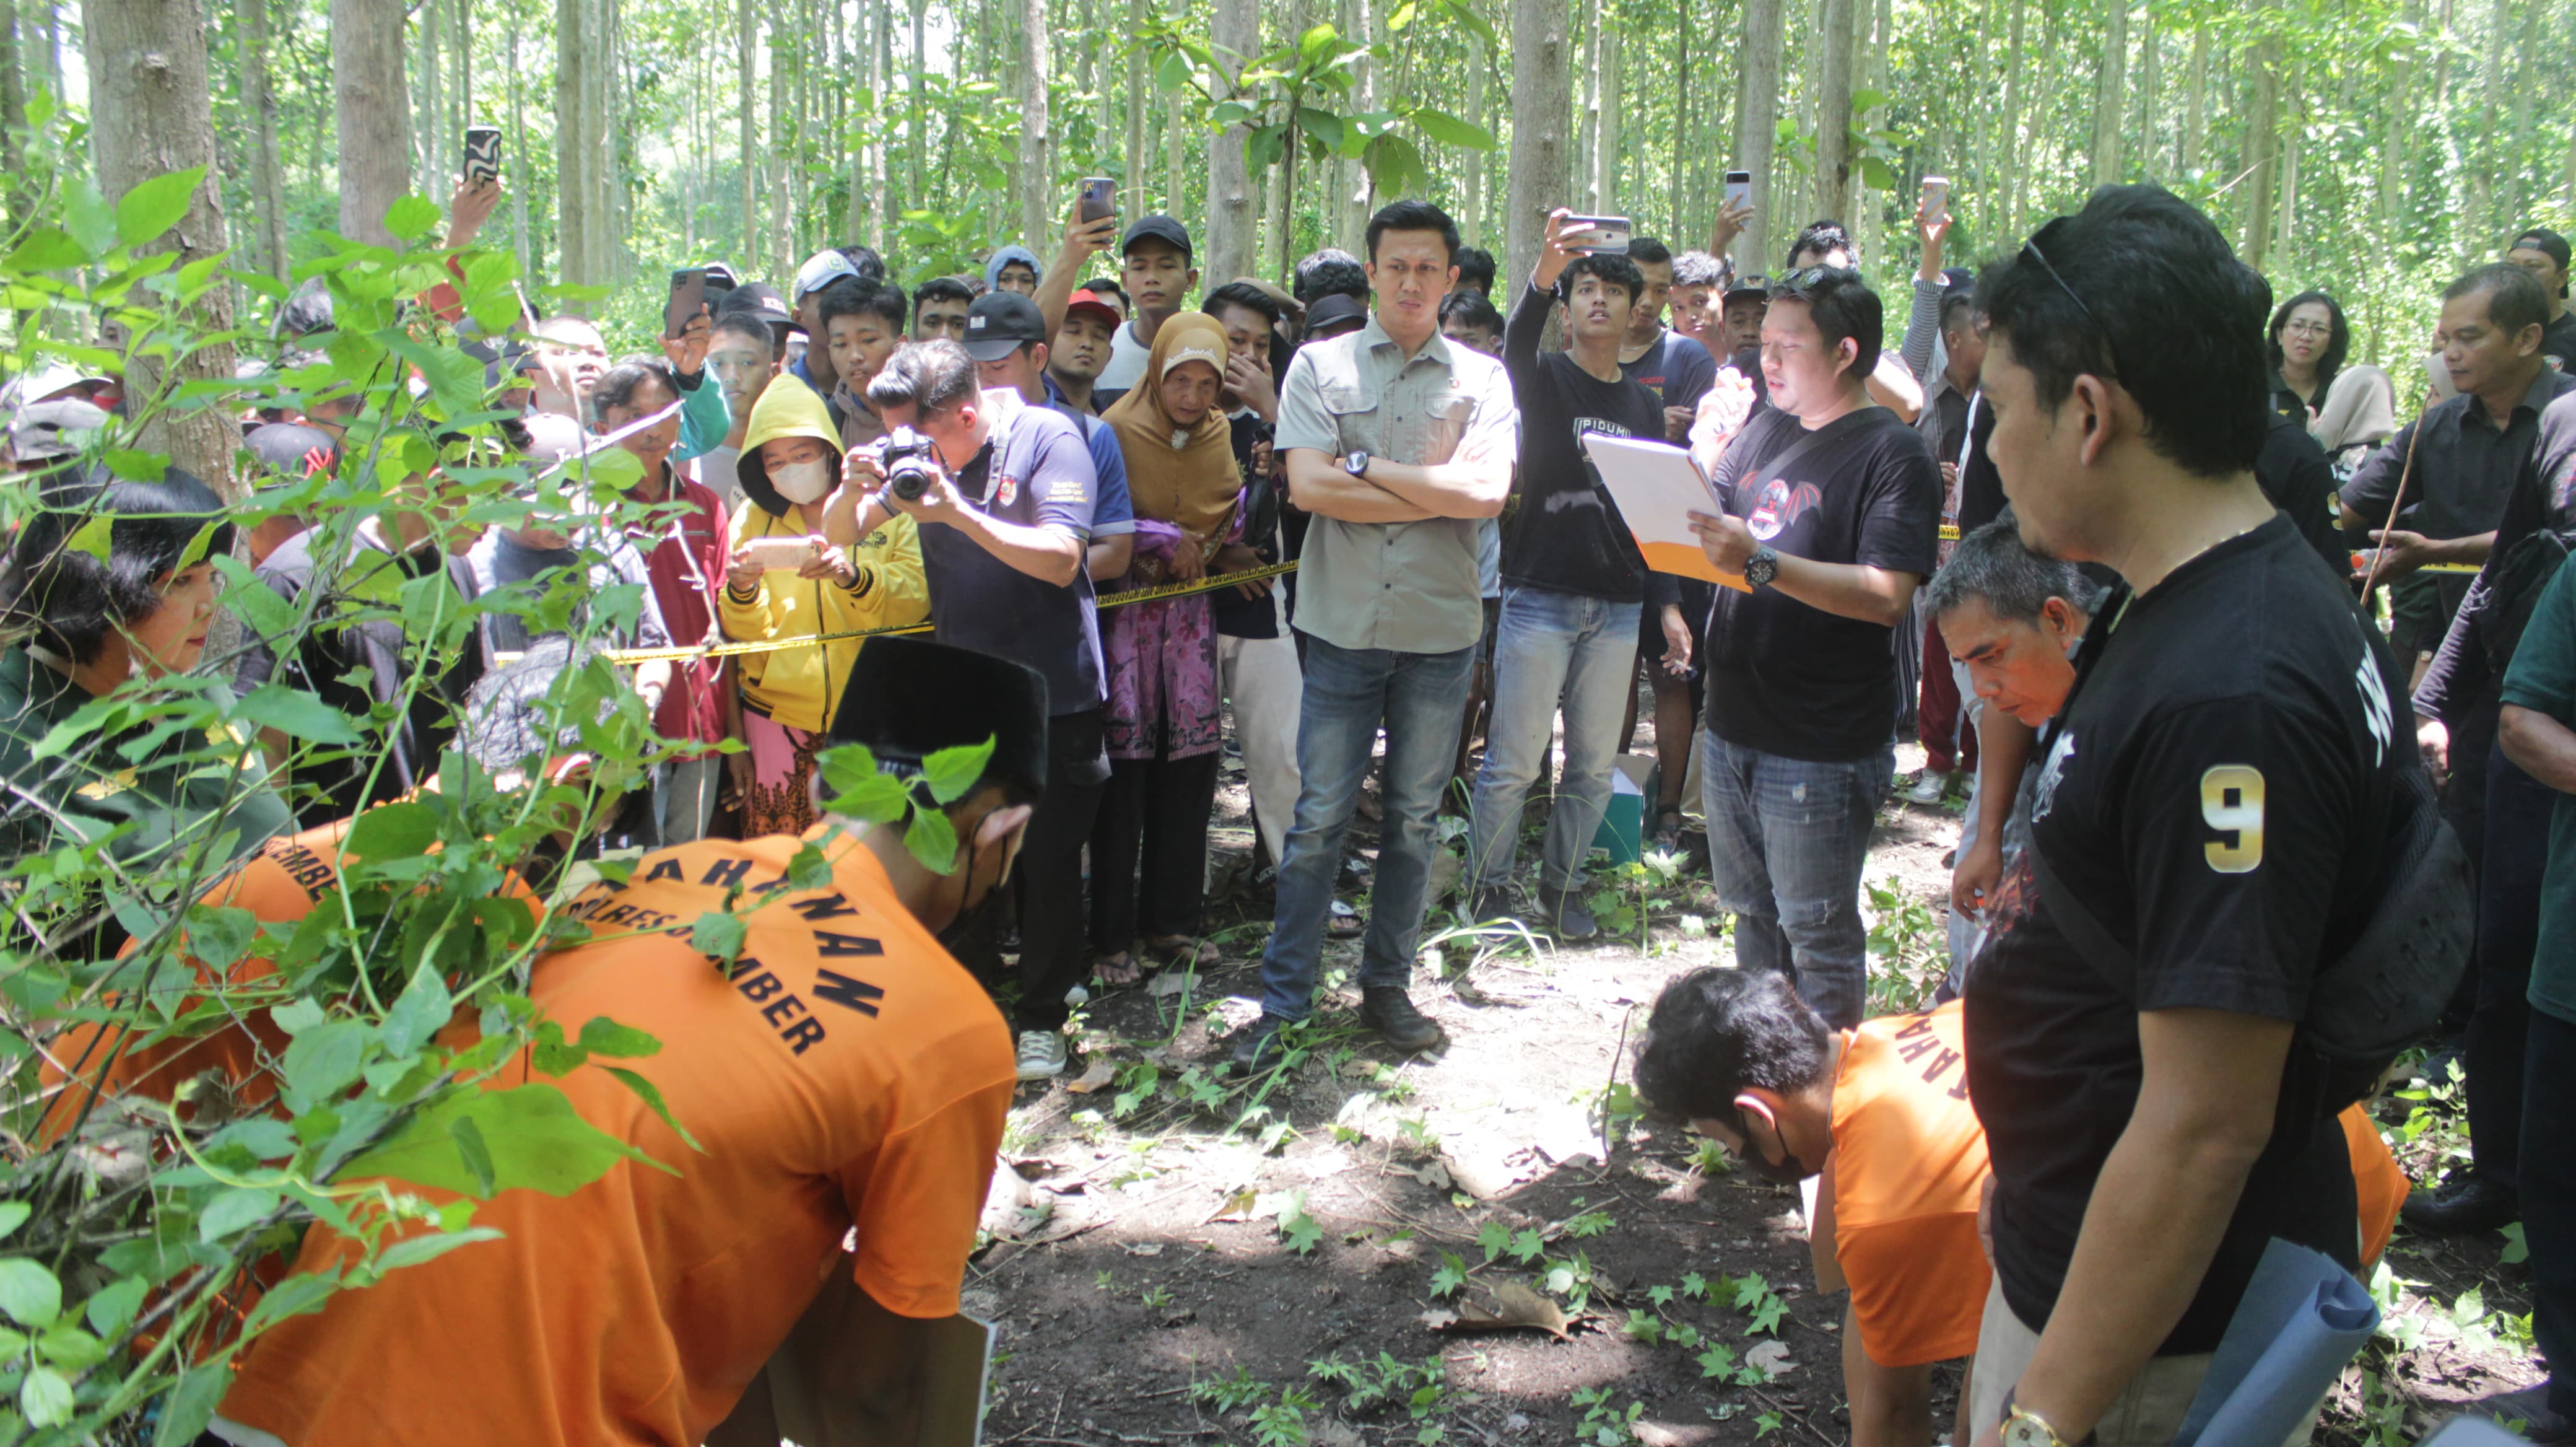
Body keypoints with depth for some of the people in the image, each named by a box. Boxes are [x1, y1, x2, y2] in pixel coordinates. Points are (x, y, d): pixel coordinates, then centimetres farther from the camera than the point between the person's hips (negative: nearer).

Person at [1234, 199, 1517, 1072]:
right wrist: (1440, 491, -10)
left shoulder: (1482, 378, 3)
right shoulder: (1320, 364, 2)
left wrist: (1368, 464, -11)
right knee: (1318, 819, 2)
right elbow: (1308, 486, -11)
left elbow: (1488, 493, -12)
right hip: (1343, 626, -1)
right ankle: (1282, 1001, 11)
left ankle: (1386, 986, 26)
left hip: (1440, 630, 1)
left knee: (1413, 819, 12)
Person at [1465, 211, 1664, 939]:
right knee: (1513, 762, -1)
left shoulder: (1646, 404, 13)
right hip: (1540, 597, -4)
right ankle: (1488, 887, 15)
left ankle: (1561, 887, 25)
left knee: (1593, 768, 10)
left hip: (1618, 607, 5)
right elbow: (1517, 347, -26)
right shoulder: (1544, 379, -1)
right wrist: (1543, 272, -46)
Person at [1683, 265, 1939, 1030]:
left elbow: (1887, 596, -23)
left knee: (1819, 938, 3)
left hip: (1822, 747, -7)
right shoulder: (1766, 425, 10)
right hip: (1734, 728, 8)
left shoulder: (1893, 452, -13)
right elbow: (1712, 520, 17)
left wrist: (1760, 563, -30)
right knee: (1752, 918, 21)